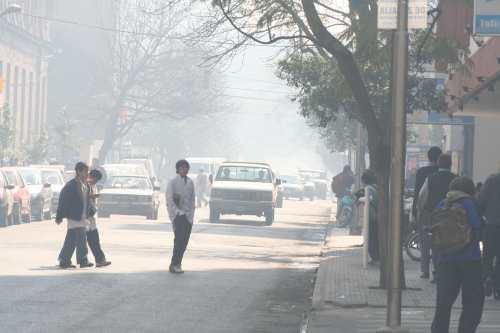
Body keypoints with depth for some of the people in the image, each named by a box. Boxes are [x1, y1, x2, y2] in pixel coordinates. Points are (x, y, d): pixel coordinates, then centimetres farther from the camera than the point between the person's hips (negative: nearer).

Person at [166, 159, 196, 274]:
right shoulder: (173, 182, -2)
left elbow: (192, 199, 14)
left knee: (184, 241, 3)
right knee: (179, 239, -15)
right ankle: (174, 265, -13)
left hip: (188, 216, 5)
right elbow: (169, 200, -6)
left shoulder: (190, 182, 12)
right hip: (177, 215, -5)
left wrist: (191, 215, 4)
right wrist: (178, 212, -13)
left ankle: (177, 264, 12)